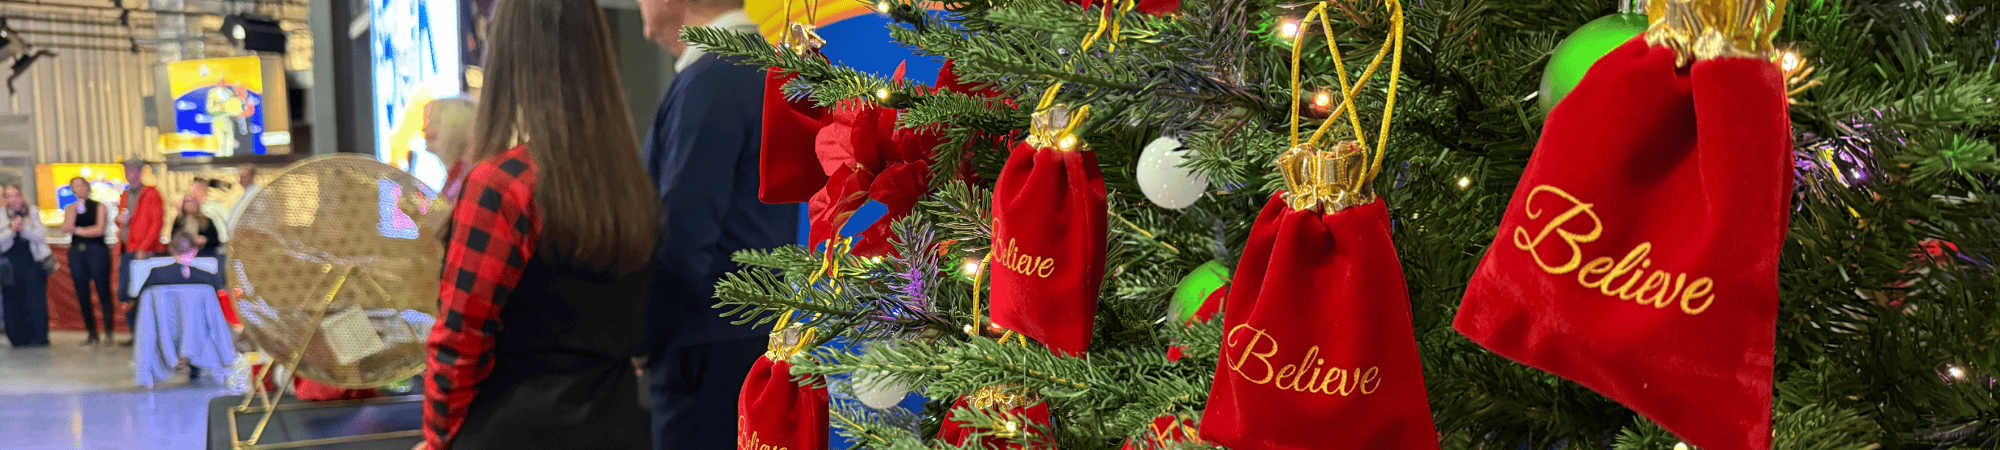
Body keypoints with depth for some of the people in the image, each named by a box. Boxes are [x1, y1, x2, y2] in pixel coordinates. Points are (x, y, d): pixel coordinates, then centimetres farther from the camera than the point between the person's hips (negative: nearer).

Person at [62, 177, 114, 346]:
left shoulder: (98, 207, 5)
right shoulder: (70, 209, 14)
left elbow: (99, 229, -5)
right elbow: (66, 229, -2)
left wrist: (77, 230, -1)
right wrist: (74, 211, -8)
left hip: (97, 251, -4)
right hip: (76, 252, 4)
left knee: (103, 291, -8)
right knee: (82, 294, 2)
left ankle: (108, 332, -4)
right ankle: (92, 333, 8)